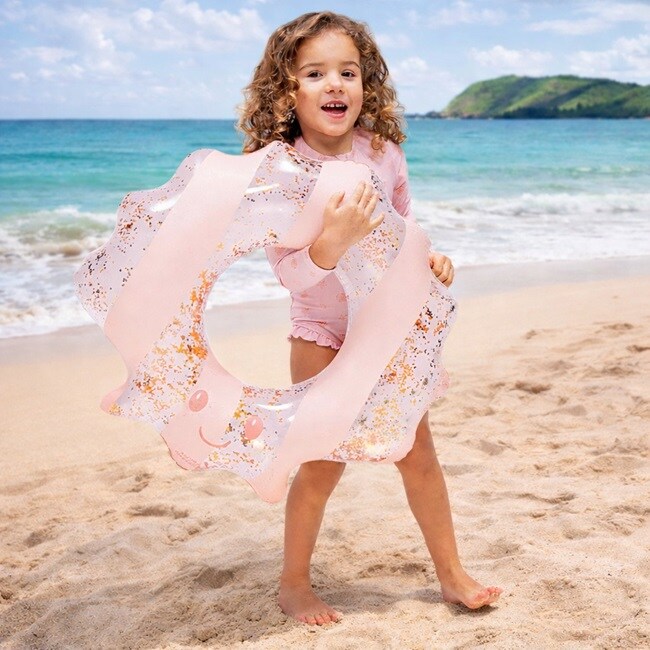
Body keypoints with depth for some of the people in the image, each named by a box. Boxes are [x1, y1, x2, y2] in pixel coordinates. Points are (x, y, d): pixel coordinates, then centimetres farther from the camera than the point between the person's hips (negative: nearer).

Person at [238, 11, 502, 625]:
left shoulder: (383, 152, -6)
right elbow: (288, 271, -22)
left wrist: (429, 259, -10)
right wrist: (332, 240, -41)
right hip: (321, 333, -4)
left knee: (418, 453, 9)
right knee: (323, 464, 0)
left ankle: (451, 573, 26)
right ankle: (293, 585, 22)